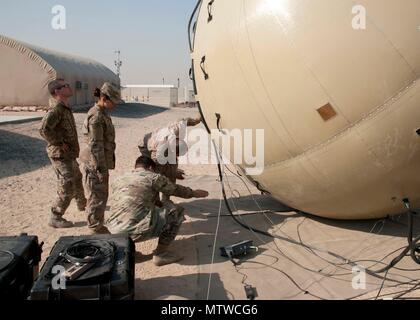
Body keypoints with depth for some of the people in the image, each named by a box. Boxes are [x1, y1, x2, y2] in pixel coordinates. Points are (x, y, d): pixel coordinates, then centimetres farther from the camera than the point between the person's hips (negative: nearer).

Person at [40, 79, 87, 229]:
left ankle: (82, 204, 47)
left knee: (77, 178, 26)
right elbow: (44, 129, -33)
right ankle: (55, 218, 8)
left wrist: (74, 146, 14)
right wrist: (59, 143, -23)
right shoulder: (56, 109, -21)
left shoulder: (65, 108, 10)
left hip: (70, 154, 10)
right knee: (67, 188, -5)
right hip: (61, 155, -10)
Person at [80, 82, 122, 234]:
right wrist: (101, 169, -20)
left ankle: (97, 225, 31)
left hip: (100, 161, 10)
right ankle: (96, 228, 14)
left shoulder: (102, 113, 11)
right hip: (96, 164, -10)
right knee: (97, 196, 1)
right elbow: (95, 145, -21)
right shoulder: (96, 116, -19)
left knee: (101, 195, 18)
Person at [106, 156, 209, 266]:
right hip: (139, 230, -6)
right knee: (176, 211, 11)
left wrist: (160, 204, 48)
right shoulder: (153, 177, 4)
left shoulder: (118, 181, 21)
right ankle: (160, 254, 13)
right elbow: (177, 190, 19)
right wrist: (195, 193, 38)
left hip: (115, 232, 7)